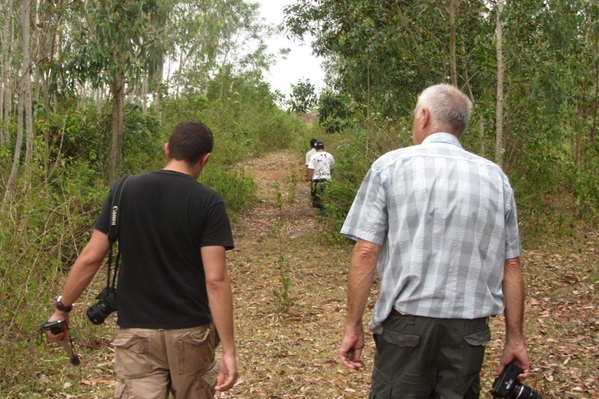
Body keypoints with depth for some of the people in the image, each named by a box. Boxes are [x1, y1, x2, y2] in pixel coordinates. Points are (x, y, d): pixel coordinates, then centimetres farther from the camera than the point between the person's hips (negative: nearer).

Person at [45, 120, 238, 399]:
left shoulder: (125, 191, -3)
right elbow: (215, 279, -16)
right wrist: (229, 349, -13)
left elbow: (90, 258, -3)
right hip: (191, 332, -1)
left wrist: (62, 308, 10)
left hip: (137, 332, 1)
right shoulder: (208, 203, -10)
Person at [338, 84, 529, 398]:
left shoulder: (391, 166, -3)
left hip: (407, 325, -3)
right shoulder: (495, 177, 6)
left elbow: (365, 252, -8)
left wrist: (353, 327, -2)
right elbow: (510, 266, 6)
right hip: (470, 332, 3)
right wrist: (515, 338, 13)